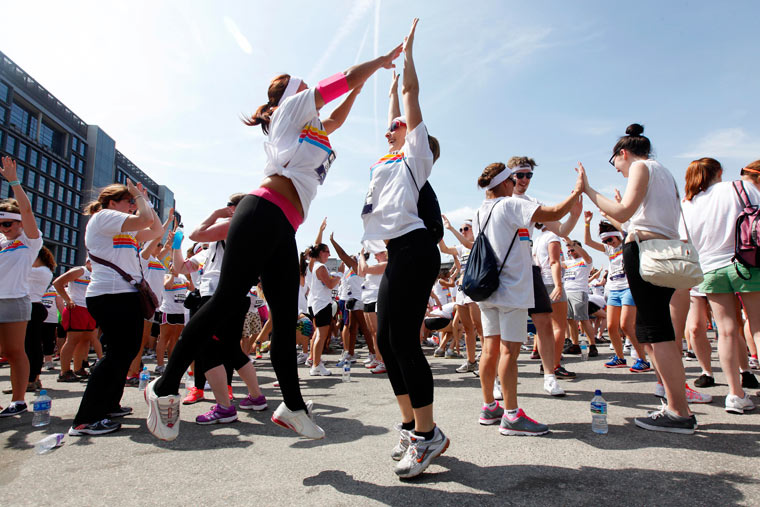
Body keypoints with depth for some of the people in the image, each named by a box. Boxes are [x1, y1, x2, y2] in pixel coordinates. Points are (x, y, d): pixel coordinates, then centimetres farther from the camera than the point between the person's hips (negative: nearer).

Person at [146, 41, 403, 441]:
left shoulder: (311, 128, 33)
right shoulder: (291, 108, 12)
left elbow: (336, 119, 50)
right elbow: (347, 78, 13)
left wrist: (356, 88, 44)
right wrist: (382, 60, 27)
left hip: (283, 231, 9)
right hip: (262, 214, -9)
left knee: (286, 321, 6)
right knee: (227, 303, -10)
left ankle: (293, 407, 13)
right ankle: (166, 387, 2)